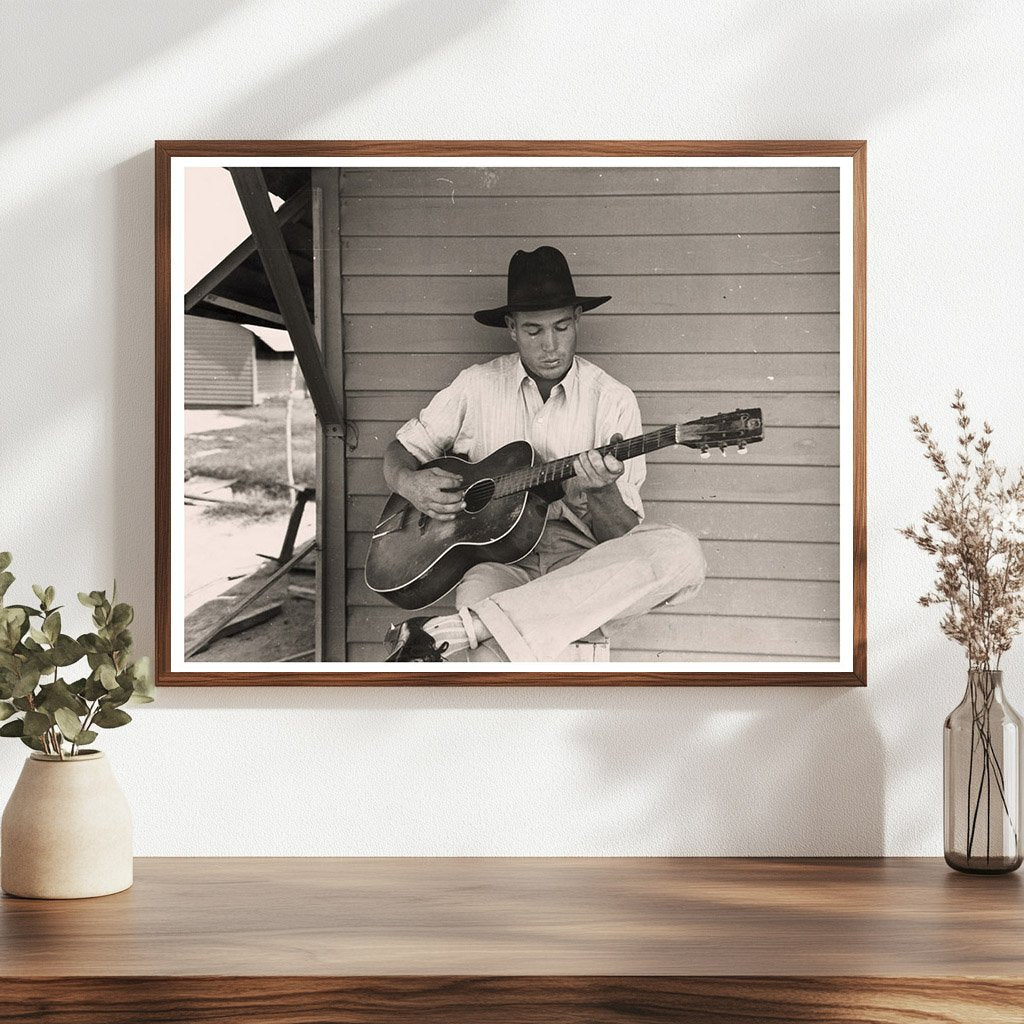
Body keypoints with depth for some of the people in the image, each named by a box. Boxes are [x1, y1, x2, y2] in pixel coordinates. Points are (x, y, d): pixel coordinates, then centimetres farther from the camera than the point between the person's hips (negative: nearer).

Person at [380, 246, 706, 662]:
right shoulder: (477, 386, 9)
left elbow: (623, 535, 2)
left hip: (582, 564, 2)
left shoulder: (612, 401, 4)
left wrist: (601, 491, -20)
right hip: (498, 557, -1)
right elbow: (401, 450, 21)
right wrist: (408, 483, -2)